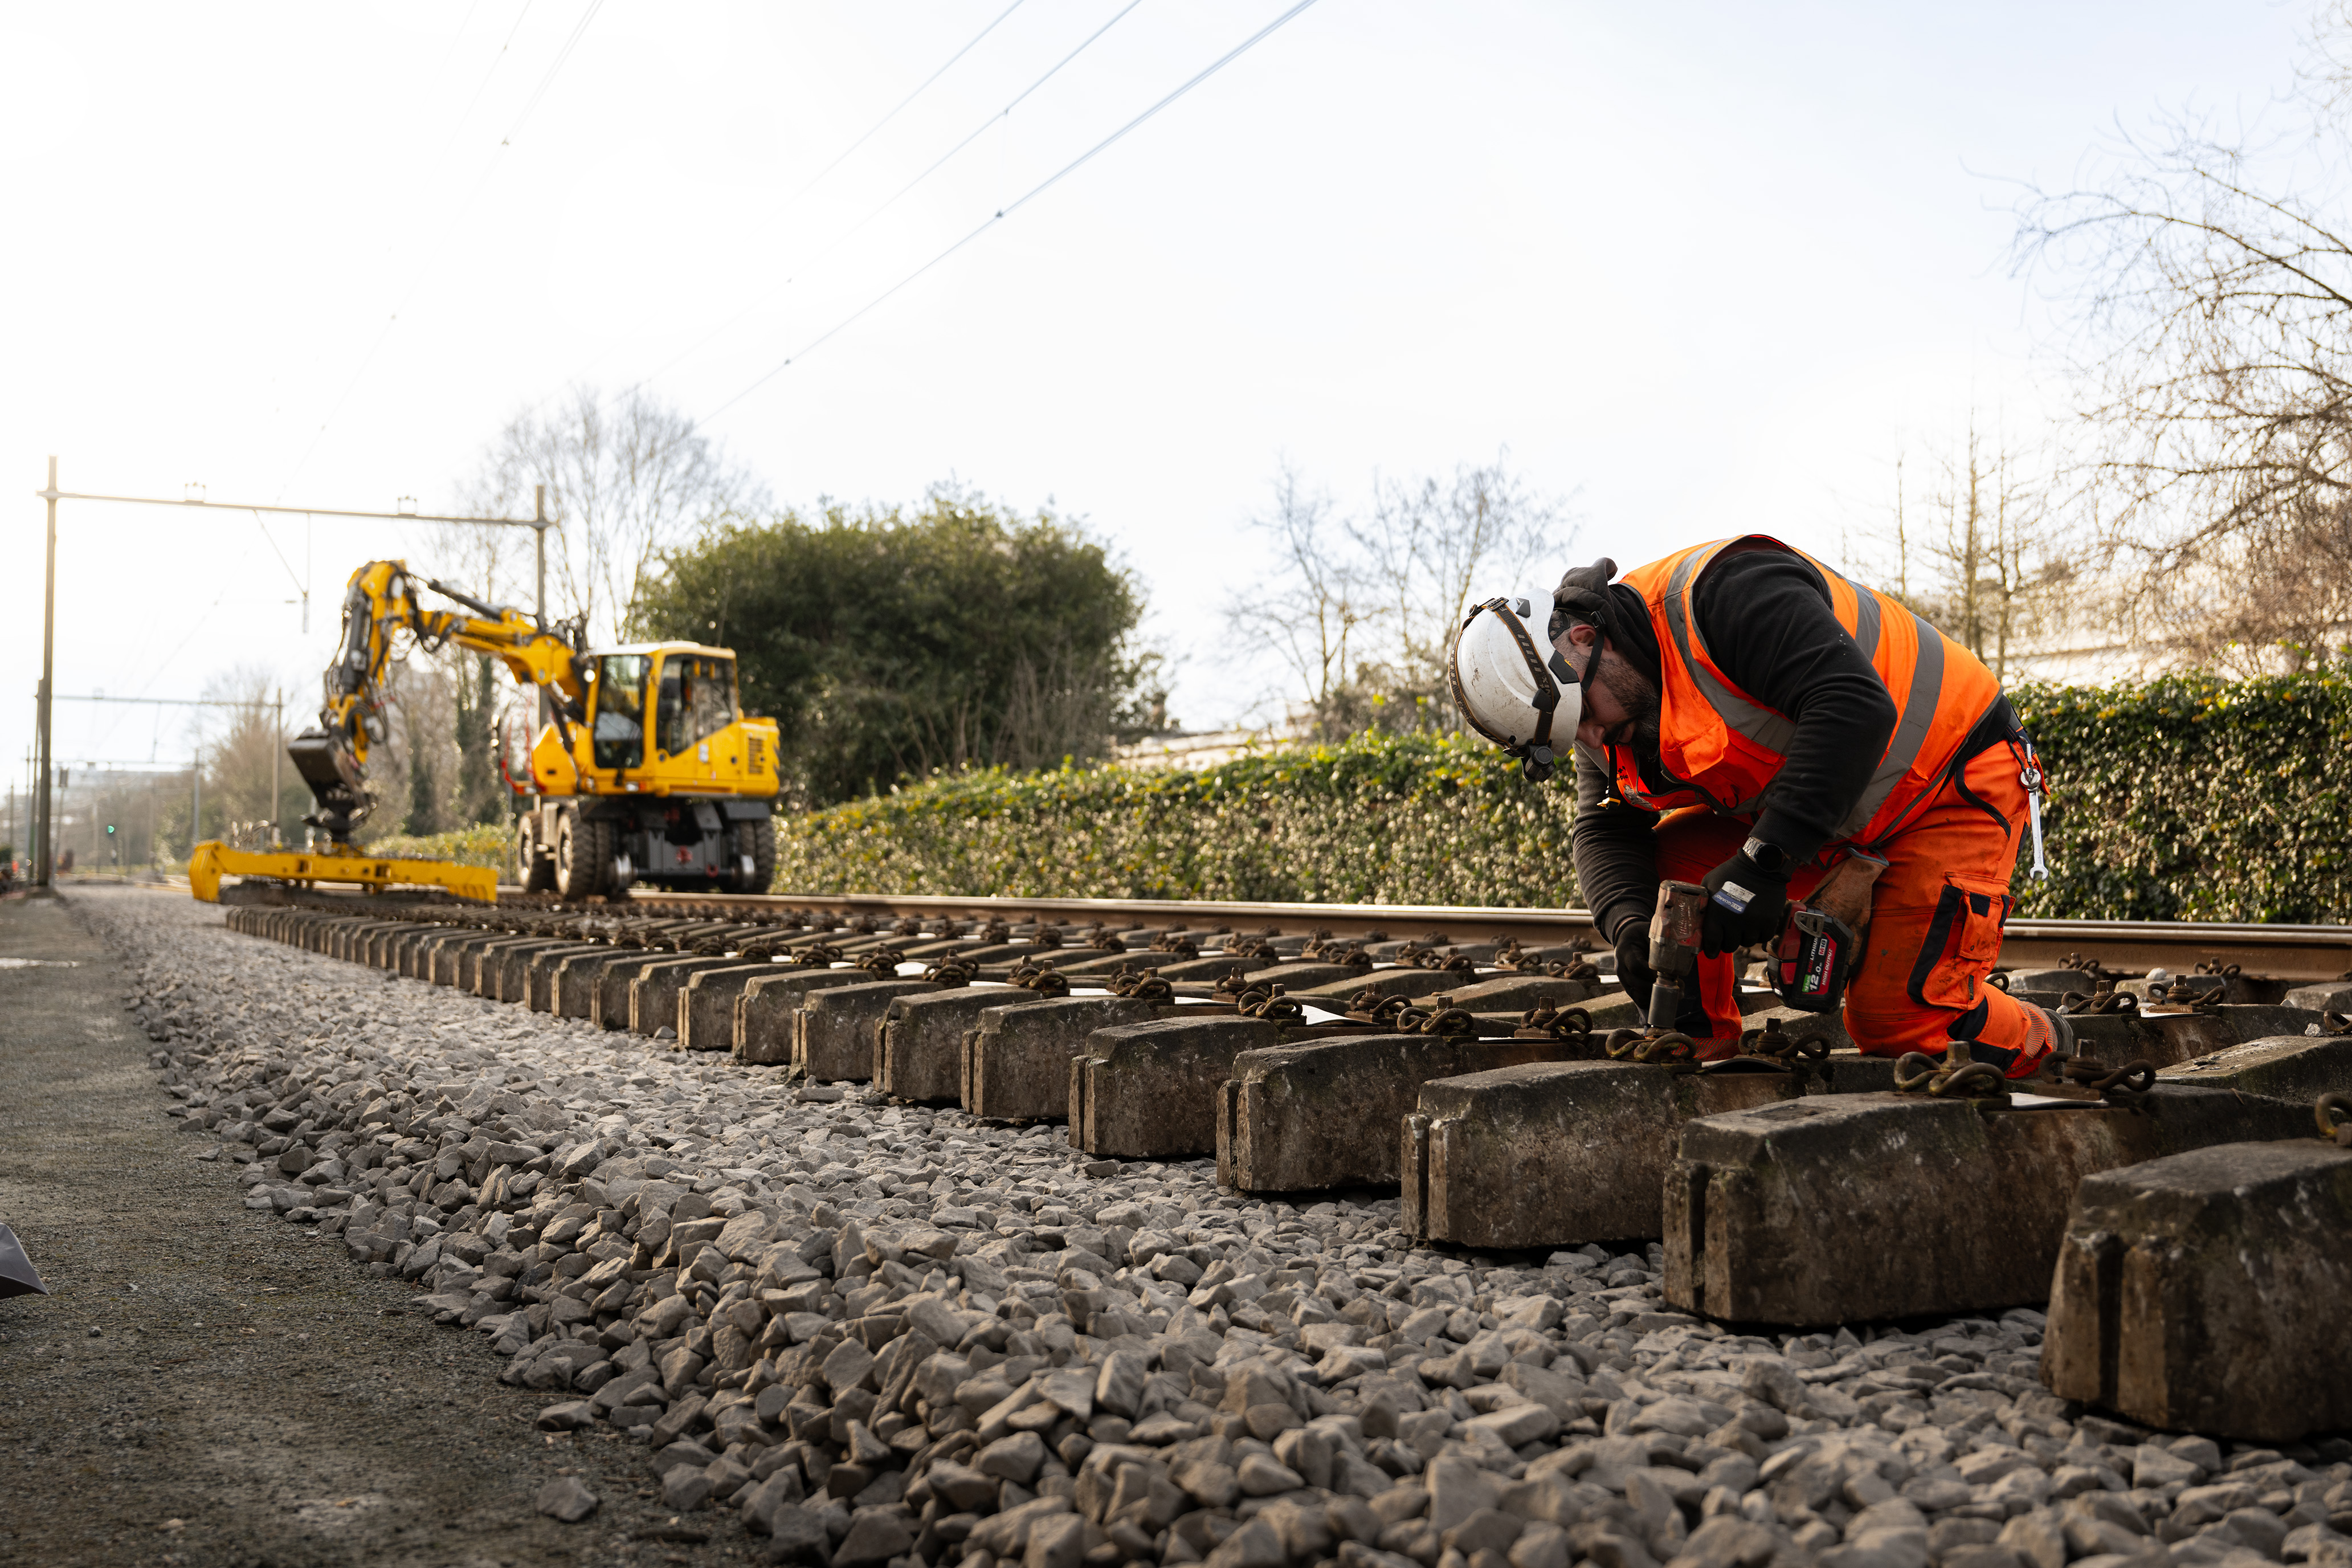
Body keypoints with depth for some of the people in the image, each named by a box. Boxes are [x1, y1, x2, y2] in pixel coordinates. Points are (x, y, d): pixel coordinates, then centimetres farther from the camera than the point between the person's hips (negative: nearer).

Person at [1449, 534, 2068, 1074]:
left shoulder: (1726, 593, -31)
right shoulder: (1611, 710, -3)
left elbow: (1856, 708, -41)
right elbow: (1604, 831, 1)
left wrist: (1764, 862, -41)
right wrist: (1629, 924, -22)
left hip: (1954, 775, -8)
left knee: (1897, 1019, -14)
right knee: (1667, 871, -9)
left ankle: (2037, 1046, 15)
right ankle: (1704, 1056, 4)